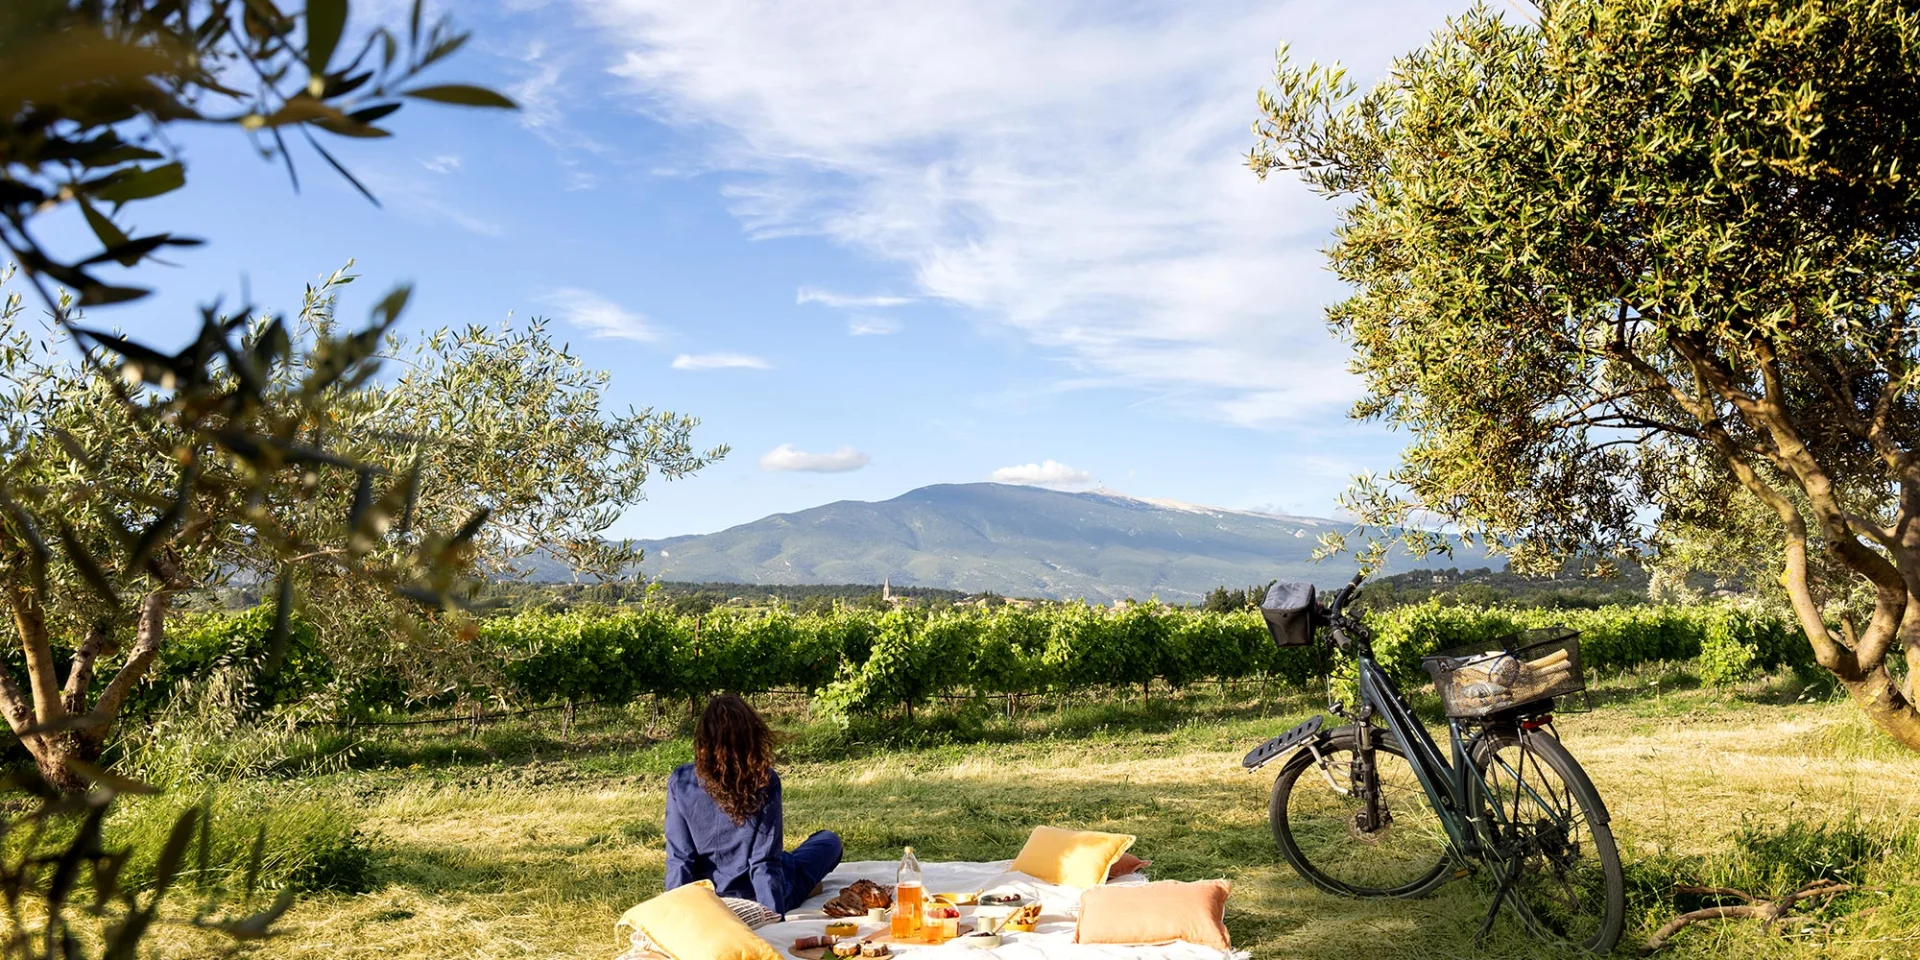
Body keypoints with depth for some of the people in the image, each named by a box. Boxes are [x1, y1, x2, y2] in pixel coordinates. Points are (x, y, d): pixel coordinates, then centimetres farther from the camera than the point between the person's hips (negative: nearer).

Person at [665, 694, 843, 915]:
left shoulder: (680, 783, -18)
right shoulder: (764, 782, -24)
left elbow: (678, 860, -13)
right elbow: (765, 863, -23)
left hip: (710, 903, 4)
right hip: (759, 898, -4)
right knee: (829, 840, 24)